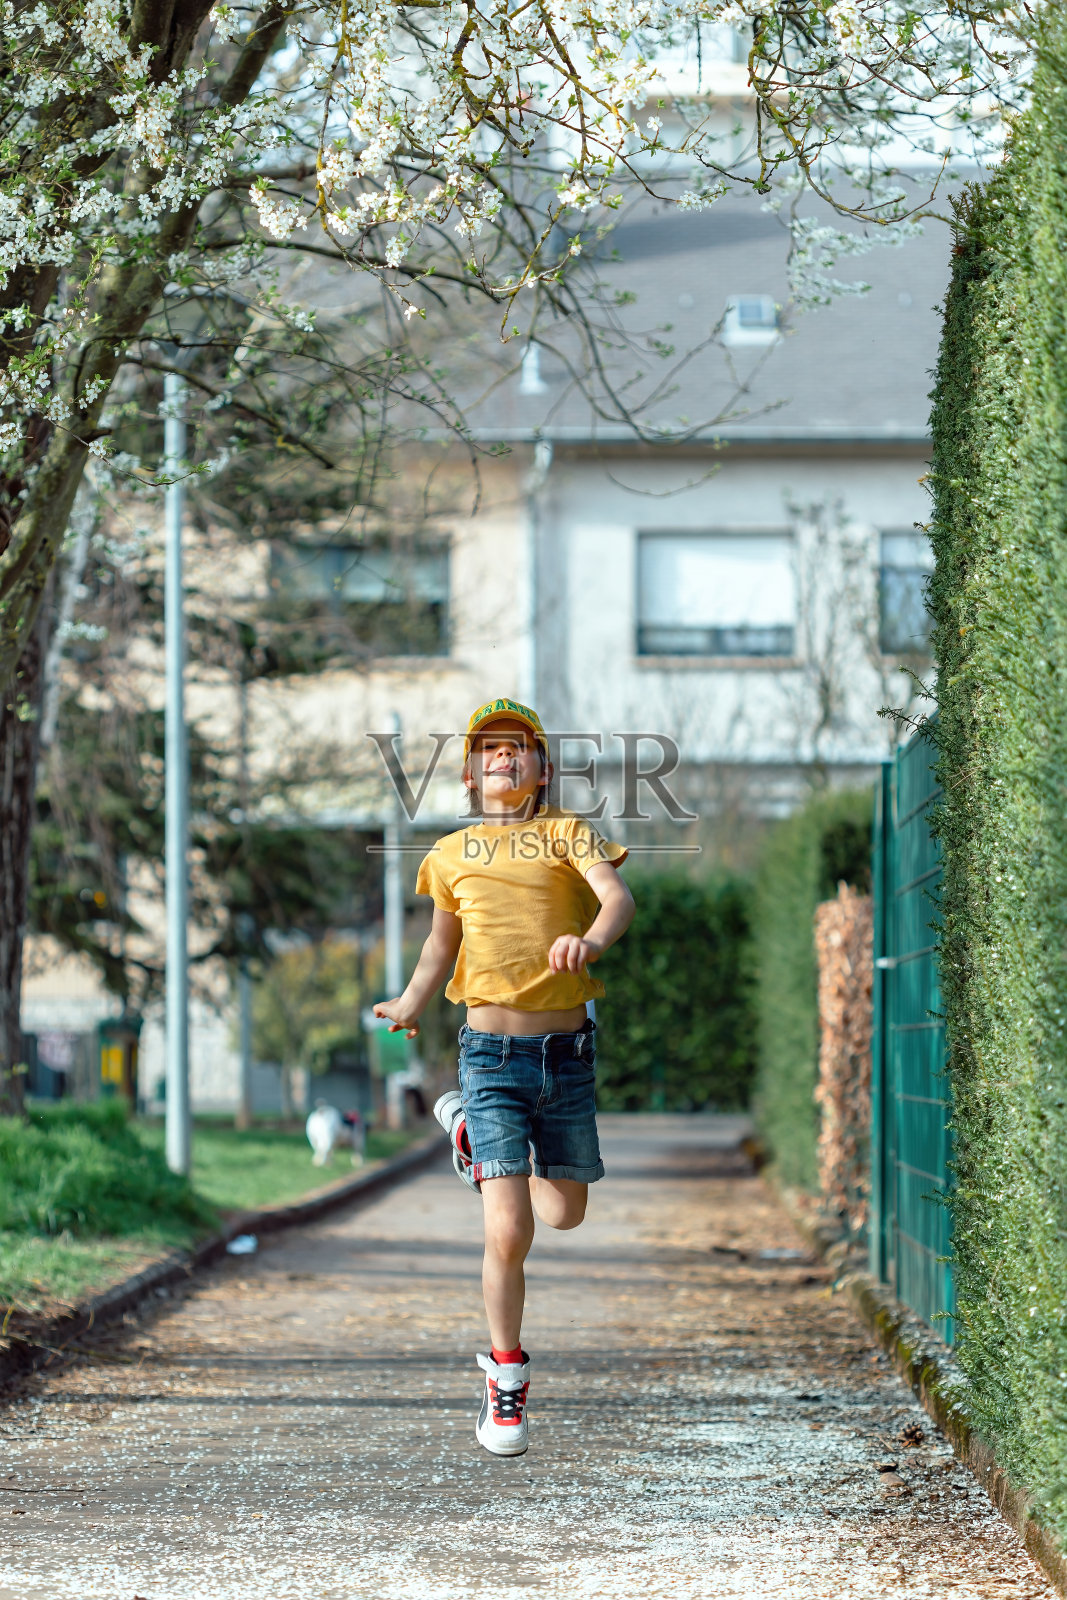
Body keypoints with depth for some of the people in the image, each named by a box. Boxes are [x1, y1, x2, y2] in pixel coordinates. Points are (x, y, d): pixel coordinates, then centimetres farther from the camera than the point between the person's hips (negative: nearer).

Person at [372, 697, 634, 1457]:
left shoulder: (567, 833, 0)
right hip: (492, 1053, -1)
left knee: (564, 1212, 17)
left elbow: (619, 897, -18)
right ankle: (506, 1380, 7)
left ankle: (468, 1127, 44)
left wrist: (594, 938, -39)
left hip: (565, 1053, 1)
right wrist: (410, 1005, 13)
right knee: (508, 1233, -12)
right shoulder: (452, 854, 6)